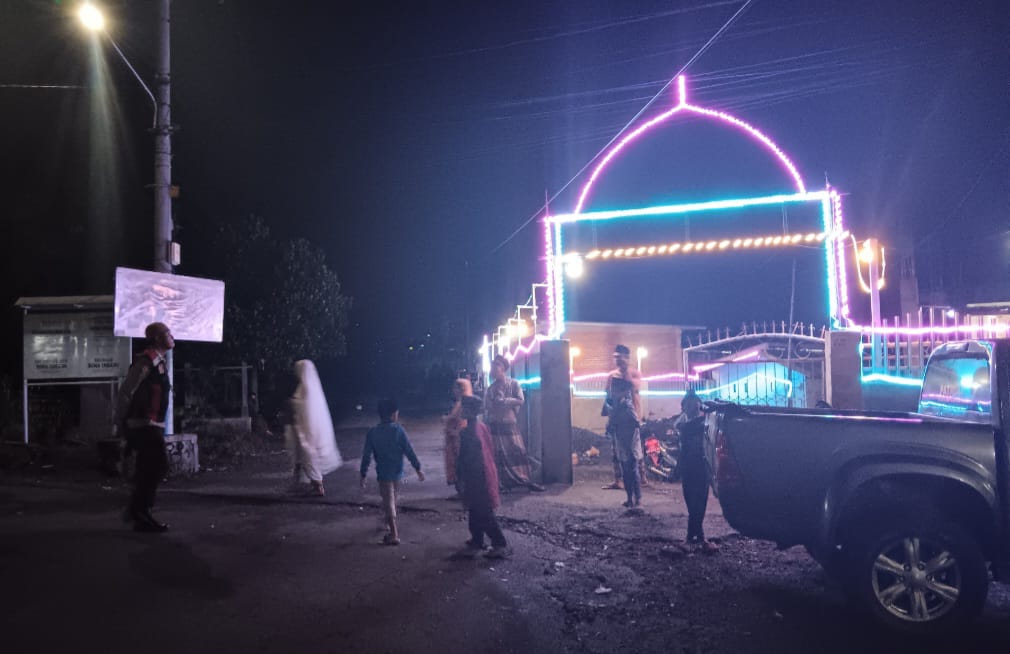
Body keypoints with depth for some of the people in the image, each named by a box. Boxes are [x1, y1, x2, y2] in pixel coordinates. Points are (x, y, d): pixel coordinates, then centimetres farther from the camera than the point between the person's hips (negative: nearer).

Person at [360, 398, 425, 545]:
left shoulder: (372, 433, -8)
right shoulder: (399, 430, -11)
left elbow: (366, 455, -6)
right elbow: (409, 451, -10)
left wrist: (363, 475, 2)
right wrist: (418, 468, -3)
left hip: (383, 472, -1)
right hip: (397, 471, 1)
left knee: (389, 501, 0)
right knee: (392, 499, 23)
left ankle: (394, 534, -6)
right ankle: (389, 523, 42)